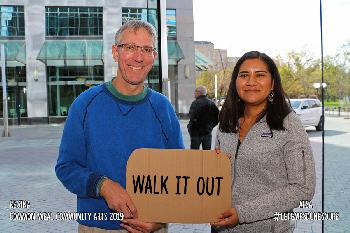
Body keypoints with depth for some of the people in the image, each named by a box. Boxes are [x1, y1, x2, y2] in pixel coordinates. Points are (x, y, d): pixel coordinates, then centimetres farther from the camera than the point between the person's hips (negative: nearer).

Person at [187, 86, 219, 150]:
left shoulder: (196, 103, -15)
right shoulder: (211, 103, 7)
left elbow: (193, 118, -22)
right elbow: (217, 116, 8)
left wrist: (189, 127, -7)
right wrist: (211, 126, 14)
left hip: (197, 132, -6)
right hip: (208, 132, 6)